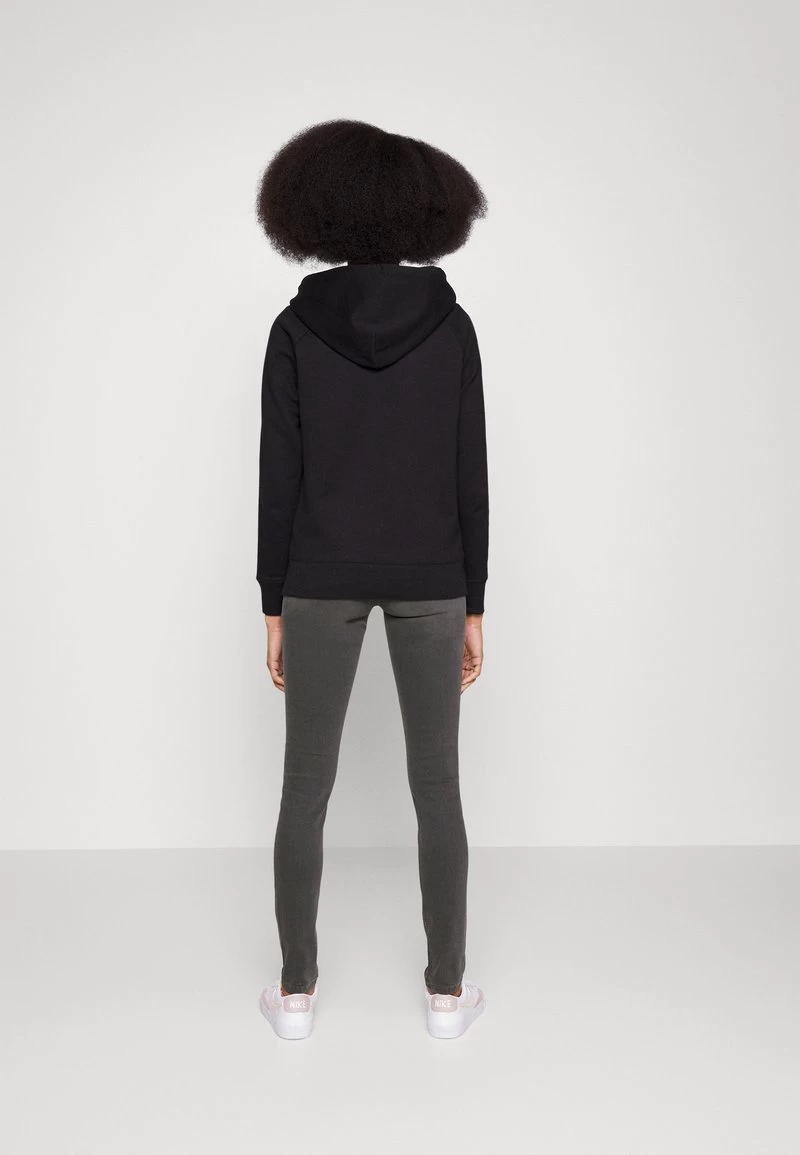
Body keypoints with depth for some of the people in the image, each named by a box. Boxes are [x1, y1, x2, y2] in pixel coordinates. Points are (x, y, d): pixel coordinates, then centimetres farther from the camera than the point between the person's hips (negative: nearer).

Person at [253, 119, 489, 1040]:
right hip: (426, 576, 1)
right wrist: (473, 604, 5)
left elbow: (279, 478, -6)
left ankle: (297, 991, 22)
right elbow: (469, 476, -4)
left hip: (324, 577, 0)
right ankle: (446, 991, 21)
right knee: (436, 784, 11)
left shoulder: (296, 327, -6)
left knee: (306, 785, 11)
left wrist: (273, 606, 3)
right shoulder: (452, 324, -4)